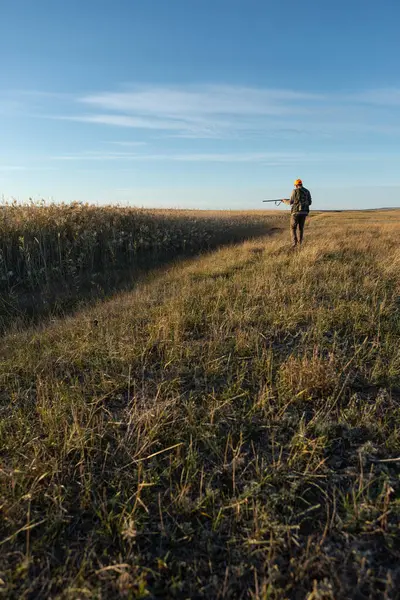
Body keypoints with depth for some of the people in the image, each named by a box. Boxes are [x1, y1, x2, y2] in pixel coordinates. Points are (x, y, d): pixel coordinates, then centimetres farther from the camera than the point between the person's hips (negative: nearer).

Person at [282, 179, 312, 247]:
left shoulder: (295, 191, -6)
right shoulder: (307, 191, 10)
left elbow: (291, 202, -5)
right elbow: (310, 202, 14)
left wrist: (285, 200, 16)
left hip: (296, 212, -5)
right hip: (304, 212, 5)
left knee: (293, 228, 2)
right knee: (301, 228, 15)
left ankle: (294, 243, -13)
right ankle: (300, 243, 14)